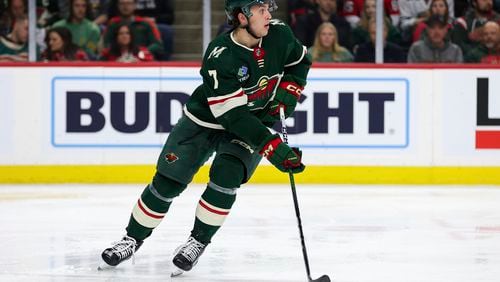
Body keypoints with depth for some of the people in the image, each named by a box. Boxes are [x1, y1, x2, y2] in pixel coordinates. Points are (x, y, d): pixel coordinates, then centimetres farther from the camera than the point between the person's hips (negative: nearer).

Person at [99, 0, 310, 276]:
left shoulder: (279, 34, -15)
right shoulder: (219, 56, -31)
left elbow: (301, 61, 9)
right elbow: (233, 116, -32)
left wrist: (287, 92, -9)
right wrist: (273, 147, -37)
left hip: (256, 122, 2)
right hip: (205, 120, -2)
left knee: (226, 174, -22)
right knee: (167, 181, -1)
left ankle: (198, 241, -4)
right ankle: (134, 237, 20)